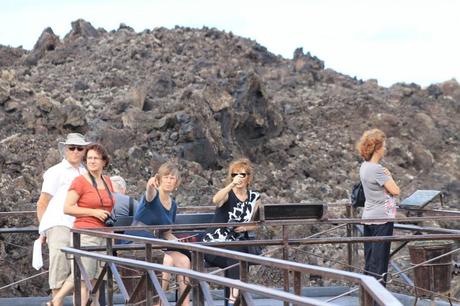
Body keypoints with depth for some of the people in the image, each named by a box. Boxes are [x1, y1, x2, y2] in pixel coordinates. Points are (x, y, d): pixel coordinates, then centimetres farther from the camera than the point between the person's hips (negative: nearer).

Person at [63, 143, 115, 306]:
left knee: (99, 278, 8)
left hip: (104, 235, 7)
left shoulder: (107, 181, 14)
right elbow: (67, 208, -11)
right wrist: (94, 212, -13)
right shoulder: (80, 181, -5)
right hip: (85, 235, -7)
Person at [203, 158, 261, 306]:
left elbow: (255, 224, 18)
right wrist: (232, 184, -44)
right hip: (215, 244, -3)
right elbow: (215, 200, -31)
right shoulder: (227, 194, -5)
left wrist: (245, 227, -5)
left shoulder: (255, 198, 8)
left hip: (238, 244, 3)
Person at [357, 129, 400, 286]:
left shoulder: (364, 166, 9)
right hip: (382, 218, -9)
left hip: (368, 218, 9)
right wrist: (389, 176, -2)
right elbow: (395, 191, -14)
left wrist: (386, 175, 0)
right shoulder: (376, 169, -19)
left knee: (370, 259, 12)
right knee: (380, 259, -4)